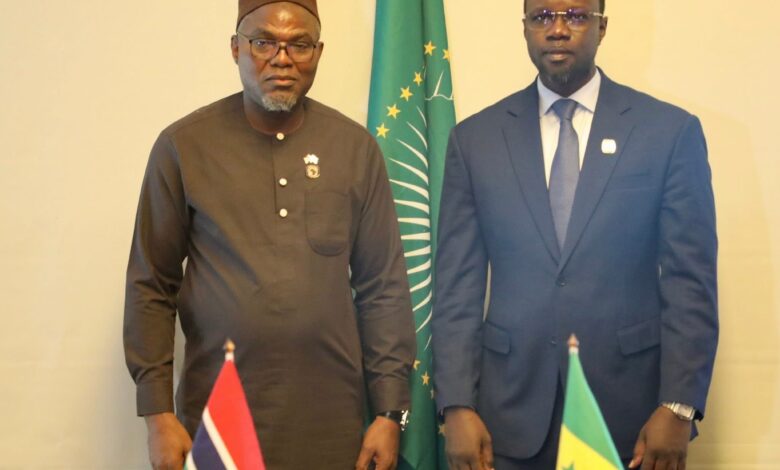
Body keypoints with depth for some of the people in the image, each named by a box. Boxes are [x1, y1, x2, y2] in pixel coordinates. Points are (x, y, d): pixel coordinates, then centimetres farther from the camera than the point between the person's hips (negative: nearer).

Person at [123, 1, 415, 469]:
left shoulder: (356, 147, 1)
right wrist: (159, 414, -3)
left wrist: (389, 412, 1)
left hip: (332, 422, 2)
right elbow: (151, 286, 0)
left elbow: (383, 288, 3)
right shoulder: (183, 145, -3)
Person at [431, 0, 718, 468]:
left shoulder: (672, 131, -1)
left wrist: (678, 405, -10)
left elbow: (691, 281, -3)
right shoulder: (475, 138, 3)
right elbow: (458, 284, 1)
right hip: (510, 412, 1)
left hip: (630, 408, -1)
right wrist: (458, 406, -6)